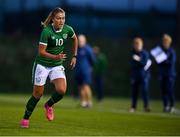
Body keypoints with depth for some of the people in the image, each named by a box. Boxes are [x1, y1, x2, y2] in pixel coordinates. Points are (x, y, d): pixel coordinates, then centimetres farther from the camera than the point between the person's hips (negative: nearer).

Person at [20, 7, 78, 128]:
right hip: (42, 64, -3)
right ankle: (26, 118, 22)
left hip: (57, 66, 3)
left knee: (62, 90, -19)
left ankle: (49, 105, 14)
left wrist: (74, 56, 13)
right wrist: (55, 57, -33)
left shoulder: (68, 30, -7)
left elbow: (75, 39, 16)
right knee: (38, 94, 2)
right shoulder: (46, 31, -22)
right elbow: (41, 52, -20)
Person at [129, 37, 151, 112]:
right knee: (134, 91, 6)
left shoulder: (145, 53, -5)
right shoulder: (132, 53, 4)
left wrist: (139, 60, -27)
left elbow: (145, 63, -12)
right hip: (135, 75, 3)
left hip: (144, 75, -3)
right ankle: (133, 107, 15)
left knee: (145, 91, -10)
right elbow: (131, 64, 8)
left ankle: (146, 106, -10)